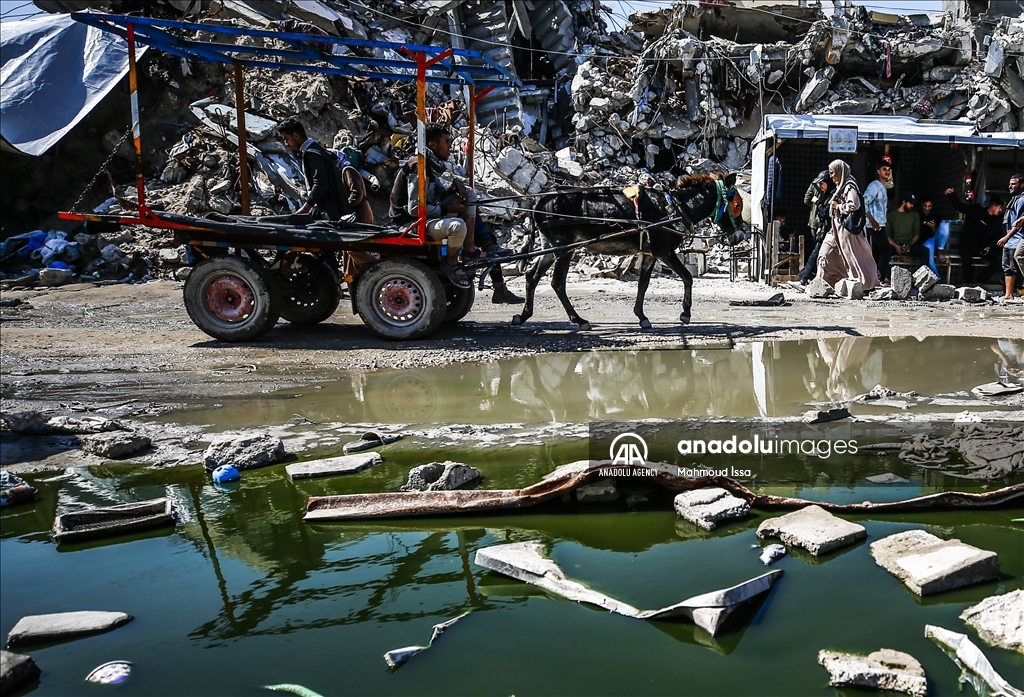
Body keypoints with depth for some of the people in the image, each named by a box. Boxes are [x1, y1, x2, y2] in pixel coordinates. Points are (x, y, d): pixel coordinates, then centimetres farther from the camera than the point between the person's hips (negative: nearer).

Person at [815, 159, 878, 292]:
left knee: (854, 256, -2)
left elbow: (854, 205, -25)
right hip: (837, 228, 9)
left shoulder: (849, 186, -14)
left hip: (847, 227, -9)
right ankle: (824, 282, 11)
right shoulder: (840, 186, 13)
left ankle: (867, 284, 8)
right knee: (826, 253, 6)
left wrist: (837, 206, -15)